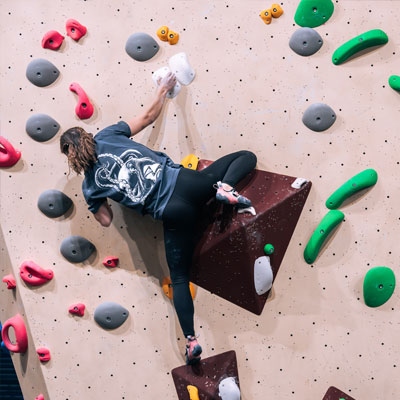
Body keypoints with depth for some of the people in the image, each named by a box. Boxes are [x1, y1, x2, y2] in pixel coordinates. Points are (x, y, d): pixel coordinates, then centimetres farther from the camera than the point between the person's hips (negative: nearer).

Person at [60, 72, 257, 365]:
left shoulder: (90, 187, 11)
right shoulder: (107, 135, 13)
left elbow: (107, 220, 16)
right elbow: (149, 115, 18)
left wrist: (93, 203, 34)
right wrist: (163, 90, 33)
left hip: (170, 213, 0)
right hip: (182, 183, 0)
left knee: (179, 278, 15)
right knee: (247, 156, 18)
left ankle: (191, 339, 3)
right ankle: (225, 188, -13)